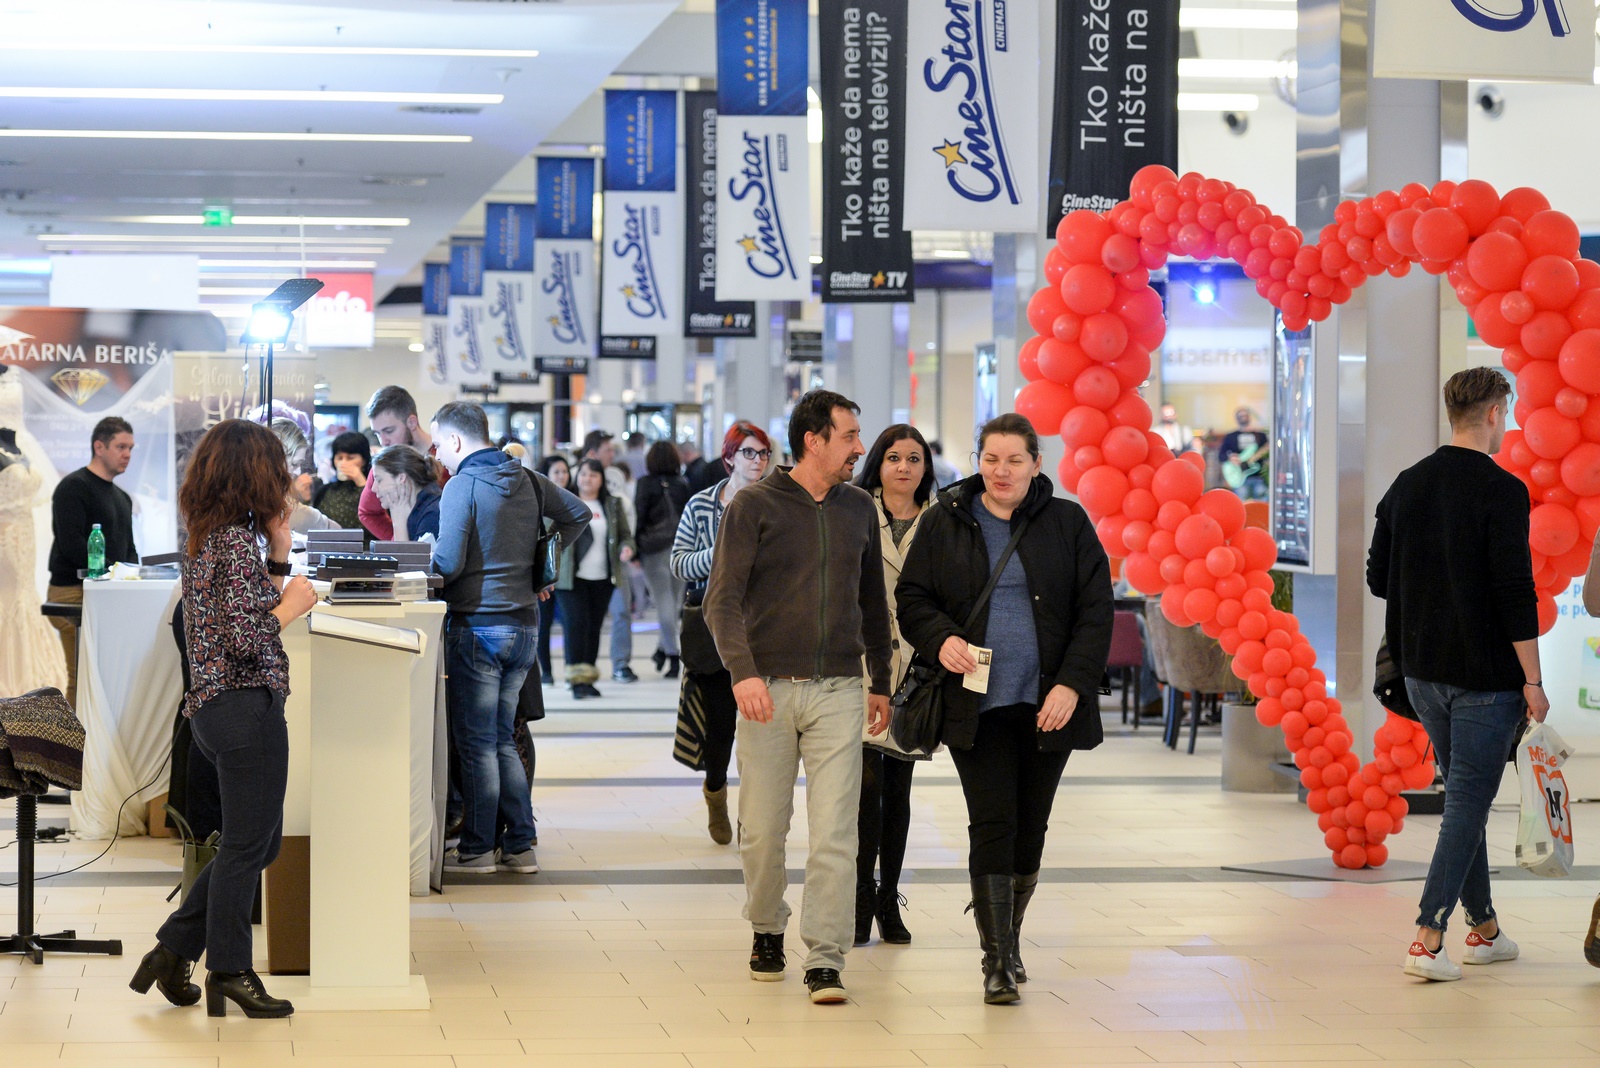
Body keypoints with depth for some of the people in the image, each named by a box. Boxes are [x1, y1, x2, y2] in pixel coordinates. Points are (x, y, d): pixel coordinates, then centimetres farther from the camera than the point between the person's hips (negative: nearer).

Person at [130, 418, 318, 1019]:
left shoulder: (210, 535, 13)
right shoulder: (237, 538, -16)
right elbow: (246, 638, -22)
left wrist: (278, 554, 12)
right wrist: (292, 607, -6)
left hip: (215, 707, 10)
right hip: (248, 706, -10)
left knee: (260, 841, 17)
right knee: (247, 846, 1)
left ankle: (173, 952, 19)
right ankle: (229, 972, 10)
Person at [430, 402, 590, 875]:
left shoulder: (463, 486, -13)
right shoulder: (527, 481, 9)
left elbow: (448, 564, -18)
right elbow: (578, 514, 20)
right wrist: (540, 558, 20)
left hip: (478, 625, -7)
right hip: (524, 623, 7)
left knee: (476, 743, 1)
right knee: (502, 739, 14)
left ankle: (478, 849, 5)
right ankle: (520, 847, 13)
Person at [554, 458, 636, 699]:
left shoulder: (612, 506, 10)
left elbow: (625, 535, 14)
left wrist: (627, 548, -9)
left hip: (603, 579, 3)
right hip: (572, 578, -3)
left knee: (594, 627, 7)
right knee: (576, 625, -12)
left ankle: (588, 677, 14)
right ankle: (577, 678, -11)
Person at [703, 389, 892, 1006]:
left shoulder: (858, 509, 11)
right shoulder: (755, 505, -1)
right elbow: (723, 599, -7)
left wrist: (881, 681, 23)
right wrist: (742, 670, -22)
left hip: (838, 692, 2)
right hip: (768, 689, -2)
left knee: (834, 833, -7)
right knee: (762, 831, 6)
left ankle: (825, 960, -5)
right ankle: (767, 931, 29)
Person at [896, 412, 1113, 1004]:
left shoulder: (1068, 524, 4)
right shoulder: (943, 523, 6)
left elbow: (1095, 611, 2)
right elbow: (912, 597, 8)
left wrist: (1072, 684, -9)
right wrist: (941, 640, -13)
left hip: (1047, 705, 1)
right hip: (976, 705, -1)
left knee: (1030, 827, 8)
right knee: (992, 824, -8)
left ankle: (1008, 936, 28)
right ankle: (998, 958, -4)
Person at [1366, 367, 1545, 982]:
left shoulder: (1407, 486, 6)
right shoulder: (1500, 491, -14)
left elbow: (1378, 578, 11)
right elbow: (1516, 591, -18)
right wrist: (1533, 682, -12)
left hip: (1422, 672, 7)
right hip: (1486, 676, -7)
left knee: (1465, 796, 18)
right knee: (1468, 804, -3)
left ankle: (1483, 929, 24)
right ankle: (1428, 941, -10)